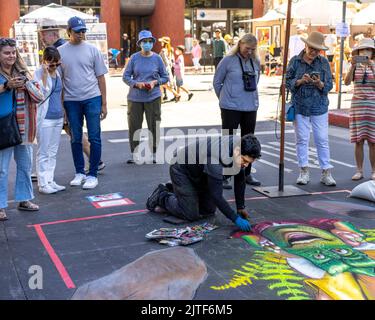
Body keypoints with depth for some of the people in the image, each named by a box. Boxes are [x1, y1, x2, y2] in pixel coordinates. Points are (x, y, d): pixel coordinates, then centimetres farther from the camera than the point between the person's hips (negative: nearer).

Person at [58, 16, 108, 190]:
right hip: (71, 100, 1)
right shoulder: (60, 51, 4)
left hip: (92, 98, -1)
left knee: (94, 138, -1)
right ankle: (79, 172, 22)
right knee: (75, 139, 10)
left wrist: (104, 103, 1)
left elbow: (100, 77, 4)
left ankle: (92, 174, 7)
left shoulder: (92, 50, 2)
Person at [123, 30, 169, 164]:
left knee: (154, 126, 2)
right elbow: (125, 76, 3)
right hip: (135, 97, 0)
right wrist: (136, 84, -14)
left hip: (153, 97, 0)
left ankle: (153, 153, 16)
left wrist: (155, 82, -10)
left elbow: (165, 77, 8)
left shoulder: (157, 58, 2)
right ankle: (134, 154, 14)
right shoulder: (134, 58, 1)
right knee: (134, 126, 2)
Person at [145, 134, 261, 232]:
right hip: (181, 170, -8)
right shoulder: (217, 158, -41)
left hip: (200, 173, 8)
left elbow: (240, 180, -2)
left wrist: (241, 207, -3)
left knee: (209, 211, 11)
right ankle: (161, 196, 10)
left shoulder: (238, 146, -17)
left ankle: (173, 190, 28)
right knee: (191, 215, -13)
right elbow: (216, 195, -37)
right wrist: (236, 219, -35)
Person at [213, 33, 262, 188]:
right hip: (230, 108, -5)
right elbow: (217, 81, 2)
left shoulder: (256, 62, 6)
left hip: (251, 107, 5)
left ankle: (247, 174, 25)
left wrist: (249, 98, 15)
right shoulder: (228, 60, -7)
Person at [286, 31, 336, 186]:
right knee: (302, 139, 3)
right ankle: (304, 172, 13)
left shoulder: (324, 62, 3)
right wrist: (300, 81, -17)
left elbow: (329, 85, 2)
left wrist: (320, 84, -19)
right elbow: (287, 82, 0)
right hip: (300, 106, 0)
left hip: (319, 107, 0)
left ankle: (326, 173, 7)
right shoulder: (295, 61, 1)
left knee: (322, 140, 1)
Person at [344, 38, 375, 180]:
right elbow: (347, 82, -10)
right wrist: (353, 66, -22)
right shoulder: (355, 67, 6)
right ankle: (359, 171, 8)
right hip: (357, 106, 1)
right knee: (358, 140, 1)